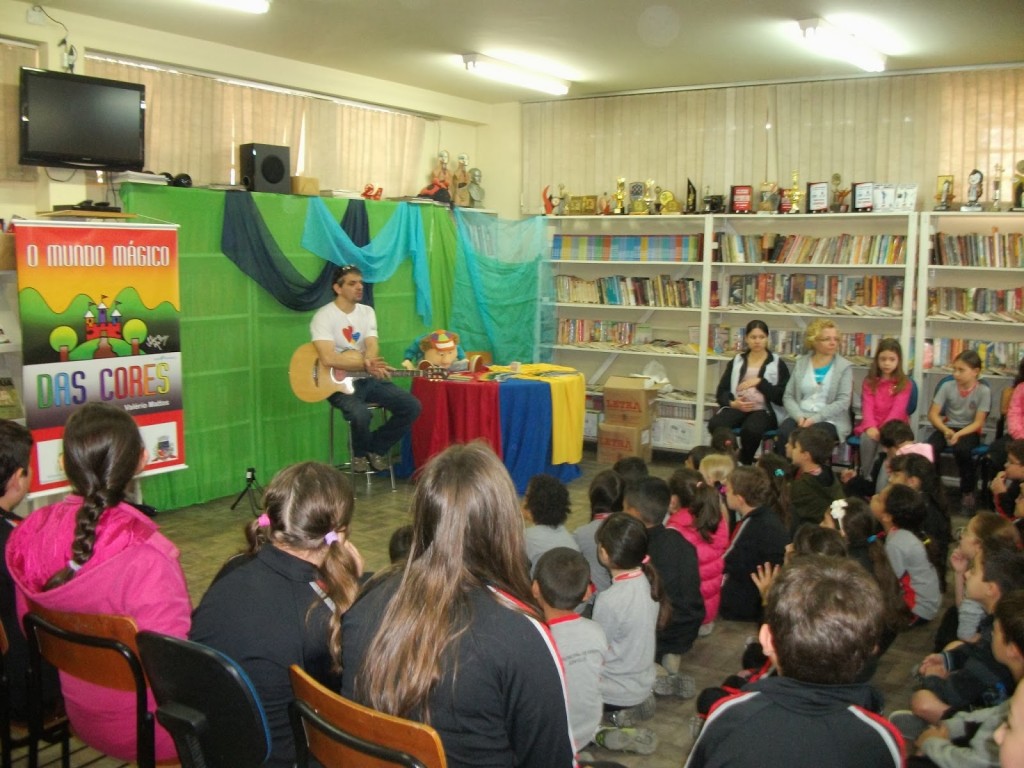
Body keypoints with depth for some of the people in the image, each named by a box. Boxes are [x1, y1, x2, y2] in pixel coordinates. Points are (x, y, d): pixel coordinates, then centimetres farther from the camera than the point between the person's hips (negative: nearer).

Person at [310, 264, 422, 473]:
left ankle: (376, 448, 9)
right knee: (360, 414, -36)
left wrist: (369, 362, -28)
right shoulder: (324, 316, -11)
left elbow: (372, 347, -4)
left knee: (411, 406, -11)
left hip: (368, 379, 6)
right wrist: (365, 365, -27)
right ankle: (359, 454, -1)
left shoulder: (367, 312, 9)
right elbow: (328, 358, -23)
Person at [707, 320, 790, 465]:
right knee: (715, 425, -32)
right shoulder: (736, 361, 20)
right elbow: (721, 392, 15)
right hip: (737, 408, 2)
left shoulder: (777, 363, 10)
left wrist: (759, 382, -12)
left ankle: (744, 465, -13)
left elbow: (782, 397, -1)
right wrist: (732, 403, -7)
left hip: (764, 410, -2)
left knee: (751, 429, -38)